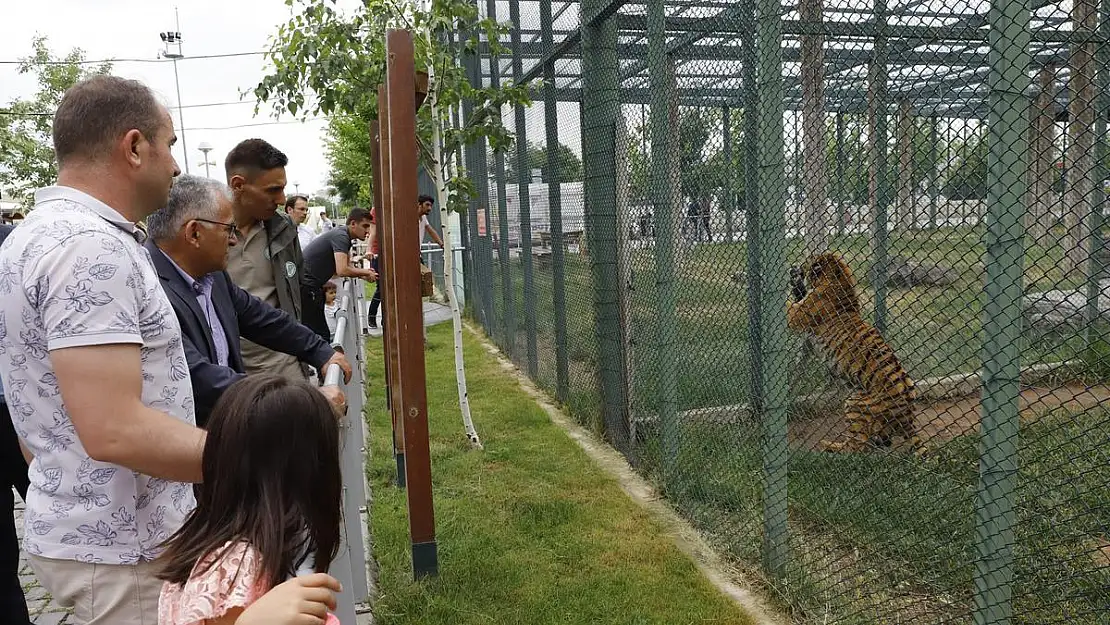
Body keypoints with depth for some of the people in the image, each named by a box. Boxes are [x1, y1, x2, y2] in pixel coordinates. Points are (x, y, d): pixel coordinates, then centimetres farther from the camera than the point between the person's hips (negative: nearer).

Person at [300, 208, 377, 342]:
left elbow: (347, 266, 23)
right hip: (305, 289, -10)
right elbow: (342, 270, -28)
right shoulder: (340, 236, -17)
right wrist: (366, 272, -13)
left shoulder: (343, 236, 14)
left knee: (322, 334, 13)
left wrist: (364, 274, 4)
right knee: (320, 336, -10)